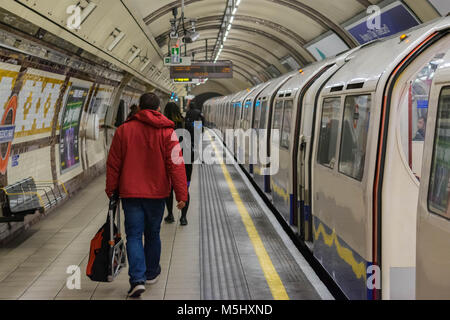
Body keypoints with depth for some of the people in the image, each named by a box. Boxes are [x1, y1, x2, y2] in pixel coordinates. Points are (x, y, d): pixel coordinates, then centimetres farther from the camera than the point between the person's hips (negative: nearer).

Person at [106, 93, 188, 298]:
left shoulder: (123, 130, -1)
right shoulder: (167, 132, -4)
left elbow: (113, 164, 1)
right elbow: (176, 166, -9)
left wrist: (111, 190, 11)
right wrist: (181, 195, -8)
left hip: (130, 192, 0)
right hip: (157, 193, 1)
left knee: (133, 236, 2)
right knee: (152, 234, 17)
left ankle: (137, 279, -11)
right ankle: (151, 273, 31)